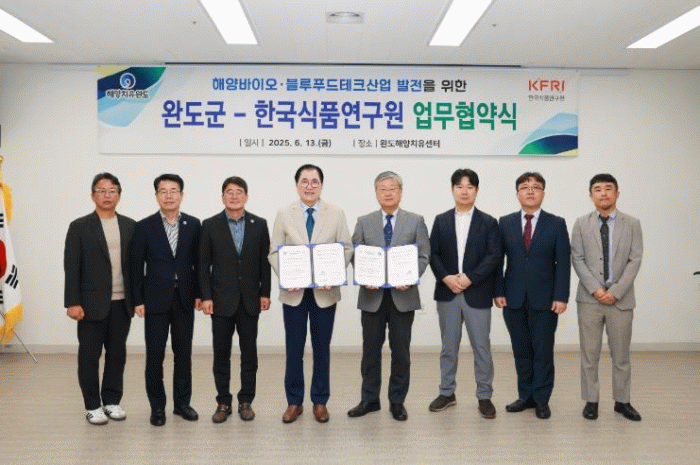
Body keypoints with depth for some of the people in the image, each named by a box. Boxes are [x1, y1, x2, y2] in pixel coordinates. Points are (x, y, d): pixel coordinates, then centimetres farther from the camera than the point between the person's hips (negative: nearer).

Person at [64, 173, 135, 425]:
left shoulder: (130, 226, 7)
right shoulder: (80, 227, -2)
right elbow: (71, 268, -6)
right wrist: (72, 303, -11)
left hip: (122, 303, 3)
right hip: (92, 304, -3)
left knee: (117, 354, 10)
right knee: (89, 356, 6)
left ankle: (112, 401, 23)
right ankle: (92, 405, 18)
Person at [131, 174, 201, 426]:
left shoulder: (193, 225, 3)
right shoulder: (144, 227, -1)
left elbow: (198, 262, 6)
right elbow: (137, 266, -1)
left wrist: (199, 293, 1)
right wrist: (138, 300, -4)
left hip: (184, 299, 2)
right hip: (156, 300, -1)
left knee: (183, 353, 10)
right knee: (155, 355, 4)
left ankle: (182, 402, 23)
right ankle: (157, 406, 17)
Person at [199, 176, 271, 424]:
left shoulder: (259, 224, 4)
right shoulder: (210, 225, 1)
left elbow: (264, 262, 5)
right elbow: (204, 264, 0)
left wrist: (265, 293, 0)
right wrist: (206, 296, -5)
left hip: (250, 300, 1)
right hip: (222, 300, -1)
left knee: (249, 352, 7)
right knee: (221, 354, 6)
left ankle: (246, 401, 19)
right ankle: (223, 402, 17)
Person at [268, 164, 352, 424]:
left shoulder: (336, 214, 3)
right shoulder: (284, 215, 3)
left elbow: (346, 249, 1)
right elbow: (274, 252, 2)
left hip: (324, 291, 0)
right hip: (294, 291, 0)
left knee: (322, 348, 9)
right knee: (294, 348, 6)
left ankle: (320, 402, 23)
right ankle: (294, 402, 21)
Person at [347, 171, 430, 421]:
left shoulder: (416, 221, 6)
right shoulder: (364, 222, 9)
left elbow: (423, 255, 2)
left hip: (403, 295, -1)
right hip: (372, 295, 1)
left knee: (401, 349, 5)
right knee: (371, 349, 7)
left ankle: (397, 401, 19)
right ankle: (369, 399, 20)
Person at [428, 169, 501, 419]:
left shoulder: (488, 222, 3)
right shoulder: (441, 220, 9)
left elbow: (494, 257, -5)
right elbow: (433, 254, 3)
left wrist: (469, 278, -15)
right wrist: (446, 277, -12)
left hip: (477, 293, -2)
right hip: (447, 293, 2)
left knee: (481, 347, 3)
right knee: (448, 347, 11)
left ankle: (484, 396, 15)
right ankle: (447, 393, 23)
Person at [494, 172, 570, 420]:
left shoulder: (556, 224, 1)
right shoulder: (505, 223, 5)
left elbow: (563, 263, -2)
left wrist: (561, 297, -9)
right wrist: (498, 291, -3)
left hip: (545, 299, -2)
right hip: (513, 298, 2)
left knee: (543, 351, 5)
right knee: (521, 351, 10)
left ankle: (541, 399, 17)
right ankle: (526, 396, 22)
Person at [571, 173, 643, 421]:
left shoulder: (632, 224, 4)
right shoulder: (581, 224, 4)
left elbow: (635, 260, -2)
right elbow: (577, 259, -1)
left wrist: (616, 291, -12)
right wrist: (595, 289, -12)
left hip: (621, 298, 0)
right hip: (590, 298, 0)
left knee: (621, 354, 9)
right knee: (589, 354, 5)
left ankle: (622, 401, 23)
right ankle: (591, 401, 17)